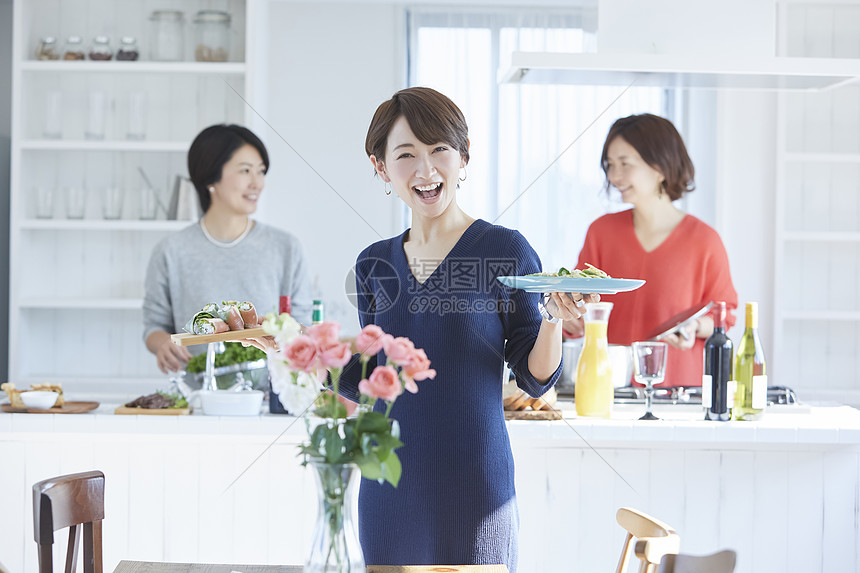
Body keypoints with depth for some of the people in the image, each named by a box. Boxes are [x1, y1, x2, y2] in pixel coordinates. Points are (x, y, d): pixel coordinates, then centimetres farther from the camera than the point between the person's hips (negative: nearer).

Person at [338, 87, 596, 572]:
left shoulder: (506, 250, -5)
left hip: (477, 487, -4)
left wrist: (554, 318, -21)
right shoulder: (375, 264, 7)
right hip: (389, 491, 4)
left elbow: (536, 379, -4)